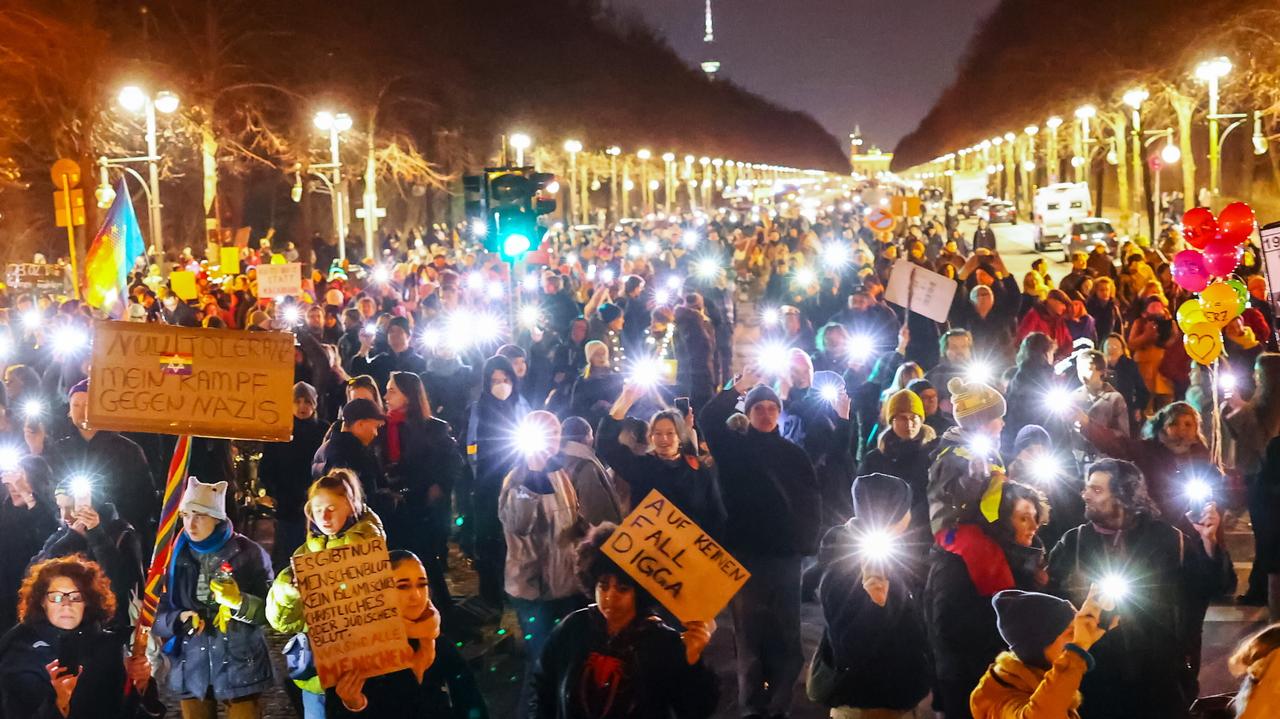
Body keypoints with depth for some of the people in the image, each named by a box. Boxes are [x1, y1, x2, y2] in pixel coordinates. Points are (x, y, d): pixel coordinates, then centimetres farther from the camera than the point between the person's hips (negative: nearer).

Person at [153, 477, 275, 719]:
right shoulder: (176, 556, 5)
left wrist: (239, 601, -22)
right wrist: (178, 619, -14)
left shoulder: (249, 553, -5)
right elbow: (157, 611, 7)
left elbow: (270, 610, -4)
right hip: (192, 669, 3)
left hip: (240, 667, -3)